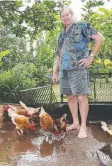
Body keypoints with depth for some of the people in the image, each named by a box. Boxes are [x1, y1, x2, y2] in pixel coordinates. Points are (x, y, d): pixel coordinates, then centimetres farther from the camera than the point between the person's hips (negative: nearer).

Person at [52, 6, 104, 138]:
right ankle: (75, 123, 21)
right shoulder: (61, 35, 22)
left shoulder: (82, 27, 4)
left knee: (81, 97, -5)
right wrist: (55, 71, 19)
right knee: (70, 97, 9)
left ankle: (83, 127, 3)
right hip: (64, 70, 7)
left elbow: (100, 38, -5)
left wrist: (91, 56, -10)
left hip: (78, 68, -7)